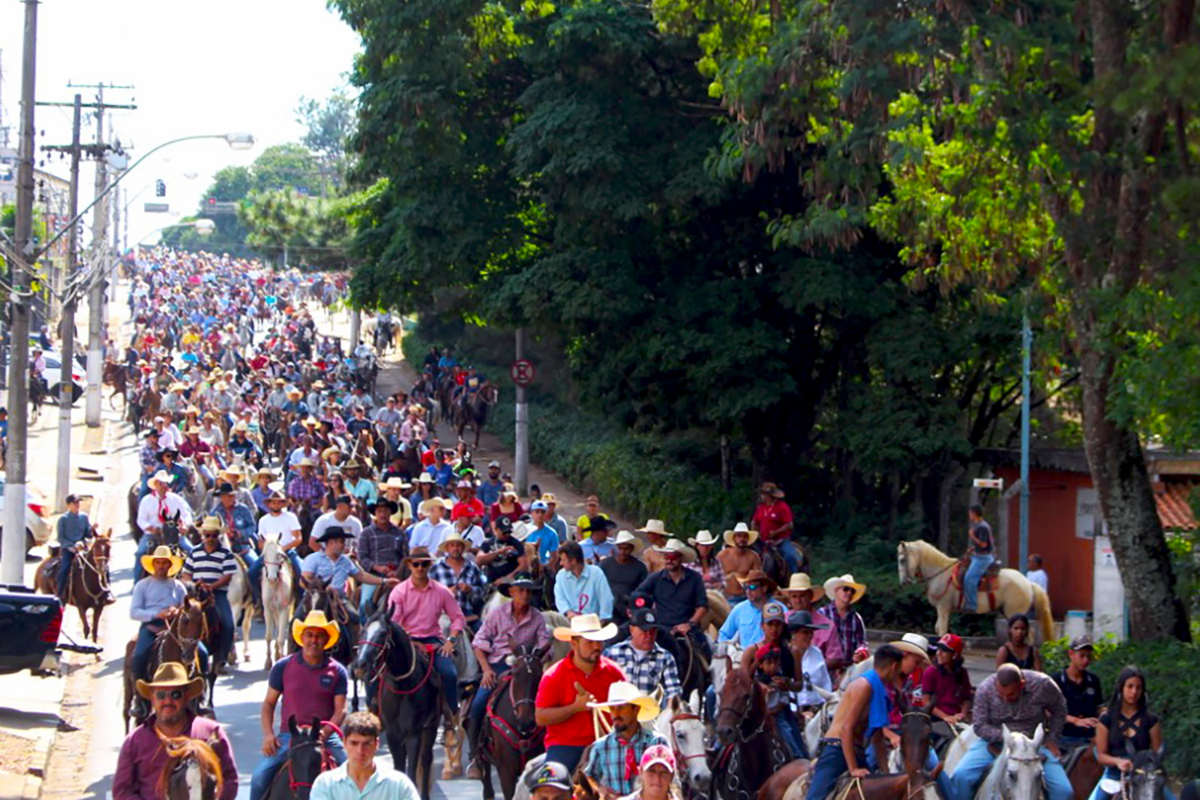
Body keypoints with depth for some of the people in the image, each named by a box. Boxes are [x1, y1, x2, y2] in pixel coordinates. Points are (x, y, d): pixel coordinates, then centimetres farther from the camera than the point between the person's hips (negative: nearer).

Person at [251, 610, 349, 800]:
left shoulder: (337, 672, 4)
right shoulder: (283, 667, 5)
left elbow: (340, 709, 0)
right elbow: (269, 703, 10)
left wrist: (325, 732, -19)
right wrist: (268, 734, -5)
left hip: (325, 736, 0)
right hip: (289, 735, 0)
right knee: (260, 777, -17)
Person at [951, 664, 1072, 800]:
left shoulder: (1042, 685, -19)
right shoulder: (985, 690, -19)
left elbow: (1059, 711, 1)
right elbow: (980, 727, -11)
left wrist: (1052, 740, -6)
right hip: (996, 740, 0)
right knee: (961, 775, -22)